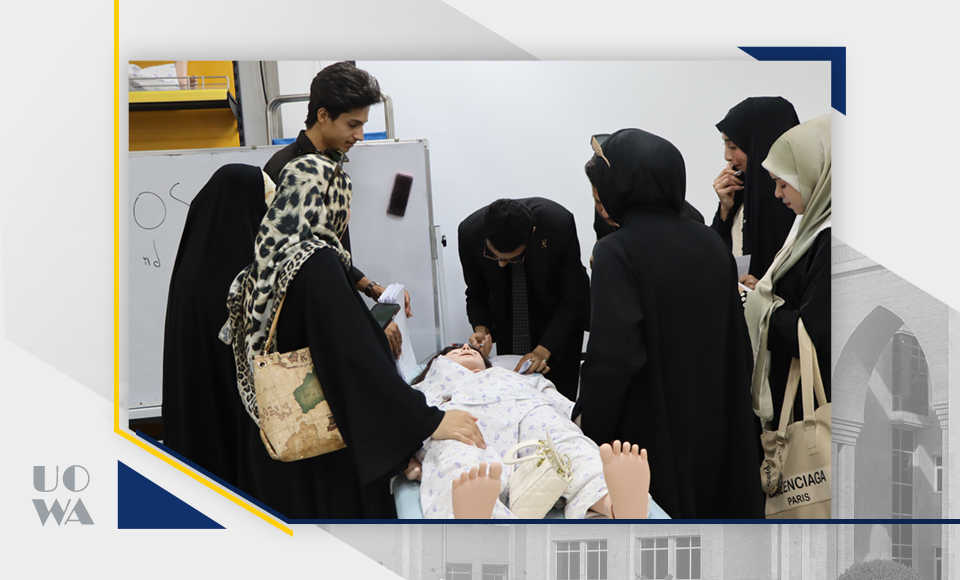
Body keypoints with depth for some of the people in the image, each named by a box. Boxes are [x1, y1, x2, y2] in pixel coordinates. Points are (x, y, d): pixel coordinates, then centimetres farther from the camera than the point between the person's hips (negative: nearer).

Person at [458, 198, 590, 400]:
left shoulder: (559, 223, -31)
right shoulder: (469, 232, -24)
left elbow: (573, 300, -21)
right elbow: (477, 293, -5)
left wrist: (544, 350, -27)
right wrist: (481, 328, -24)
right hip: (509, 323, 2)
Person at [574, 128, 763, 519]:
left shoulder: (617, 252, -16)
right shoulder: (711, 245, 2)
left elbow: (614, 355, -23)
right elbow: (737, 343, 7)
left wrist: (589, 427, -12)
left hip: (650, 430, -6)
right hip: (713, 424, 6)